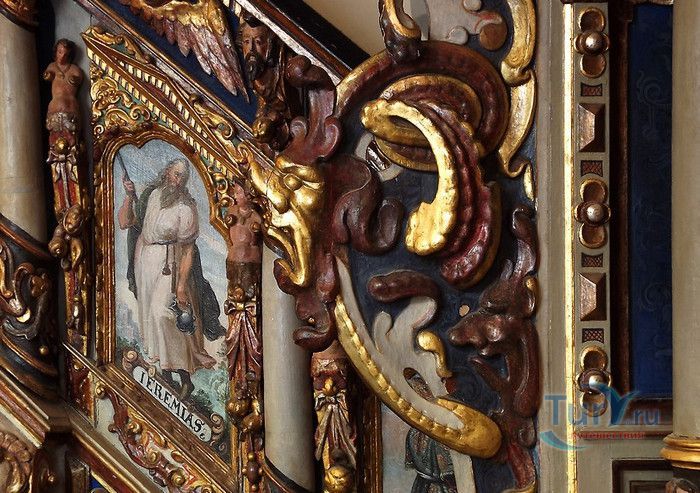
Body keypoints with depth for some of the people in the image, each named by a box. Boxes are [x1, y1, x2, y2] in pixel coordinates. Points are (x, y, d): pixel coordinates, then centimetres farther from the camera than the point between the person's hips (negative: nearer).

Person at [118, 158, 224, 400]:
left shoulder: (185, 208, -13)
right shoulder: (151, 195, 2)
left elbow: (188, 249, -14)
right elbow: (125, 223, 6)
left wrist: (181, 285, -18)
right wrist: (129, 196, -9)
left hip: (169, 264, -6)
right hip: (144, 259, 6)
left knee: (161, 312, -20)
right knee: (149, 313, 11)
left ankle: (185, 377, -13)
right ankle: (165, 372, 24)